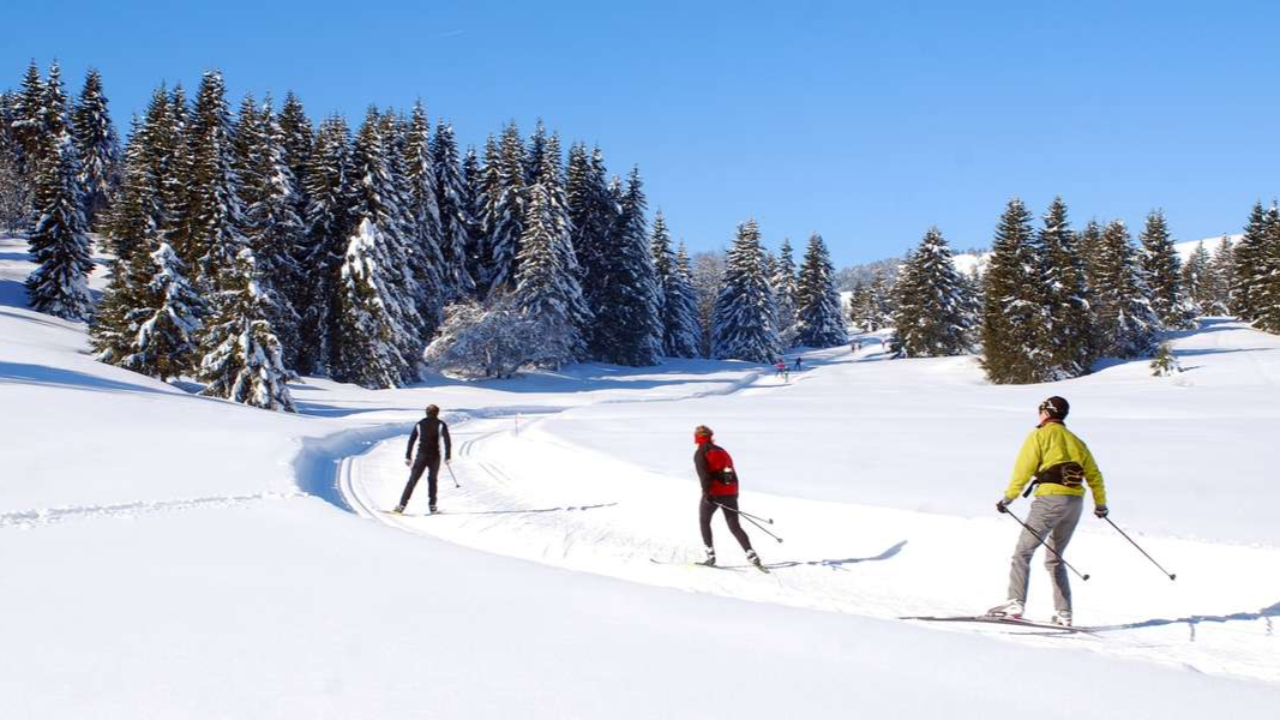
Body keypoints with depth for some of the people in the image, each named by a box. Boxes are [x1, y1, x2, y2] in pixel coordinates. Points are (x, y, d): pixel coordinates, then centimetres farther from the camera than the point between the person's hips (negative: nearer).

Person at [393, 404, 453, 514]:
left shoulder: (420, 424, 9)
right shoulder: (441, 424, 3)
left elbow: (411, 440, 5)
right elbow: (447, 440, -7)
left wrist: (408, 457, 8)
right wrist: (448, 457, -5)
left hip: (421, 456, 0)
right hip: (435, 456, 0)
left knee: (412, 480, -2)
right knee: (432, 480, 16)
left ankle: (402, 505, -12)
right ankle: (432, 505, 15)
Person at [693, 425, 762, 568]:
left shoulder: (700, 453, 0)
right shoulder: (722, 451, 19)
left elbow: (703, 474, -14)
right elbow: (733, 473, 21)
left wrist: (706, 492, -19)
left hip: (713, 493, -5)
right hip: (730, 493, 5)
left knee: (704, 521, 16)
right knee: (735, 526, 6)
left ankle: (710, 554, 5)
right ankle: (751, 554, -12)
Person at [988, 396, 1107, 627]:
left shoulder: (1040, 435, 3)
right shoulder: (1075, 440, 21)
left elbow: (1024, 468, -8)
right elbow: (1094, 474, 23)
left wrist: (1008, 497, -7)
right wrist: (1100, 504, 35)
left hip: (1050, 499, -6)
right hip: (1075, 502, 6)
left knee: (1023, 552, -5)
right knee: (1055, 558, 16)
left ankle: (1015, 604, -18)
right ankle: (1064, 613, 9)